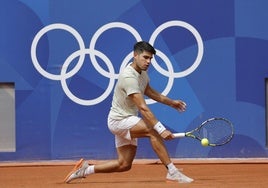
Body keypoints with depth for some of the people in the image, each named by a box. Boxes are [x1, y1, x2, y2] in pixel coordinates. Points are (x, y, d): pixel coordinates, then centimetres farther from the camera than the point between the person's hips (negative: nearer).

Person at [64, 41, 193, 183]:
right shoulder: (129, 77, -26)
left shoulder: (142, 72, 4)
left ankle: (85, 169, 19)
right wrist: (161, 129, -37)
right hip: (118, 120, -10)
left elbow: (149, 92, 25)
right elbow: (143, 108, -33)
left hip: (126, 121, 10)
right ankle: (172, 172, -27)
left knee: (124, 165, 9)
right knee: (153, 131, -28)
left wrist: (171, 102, 20)